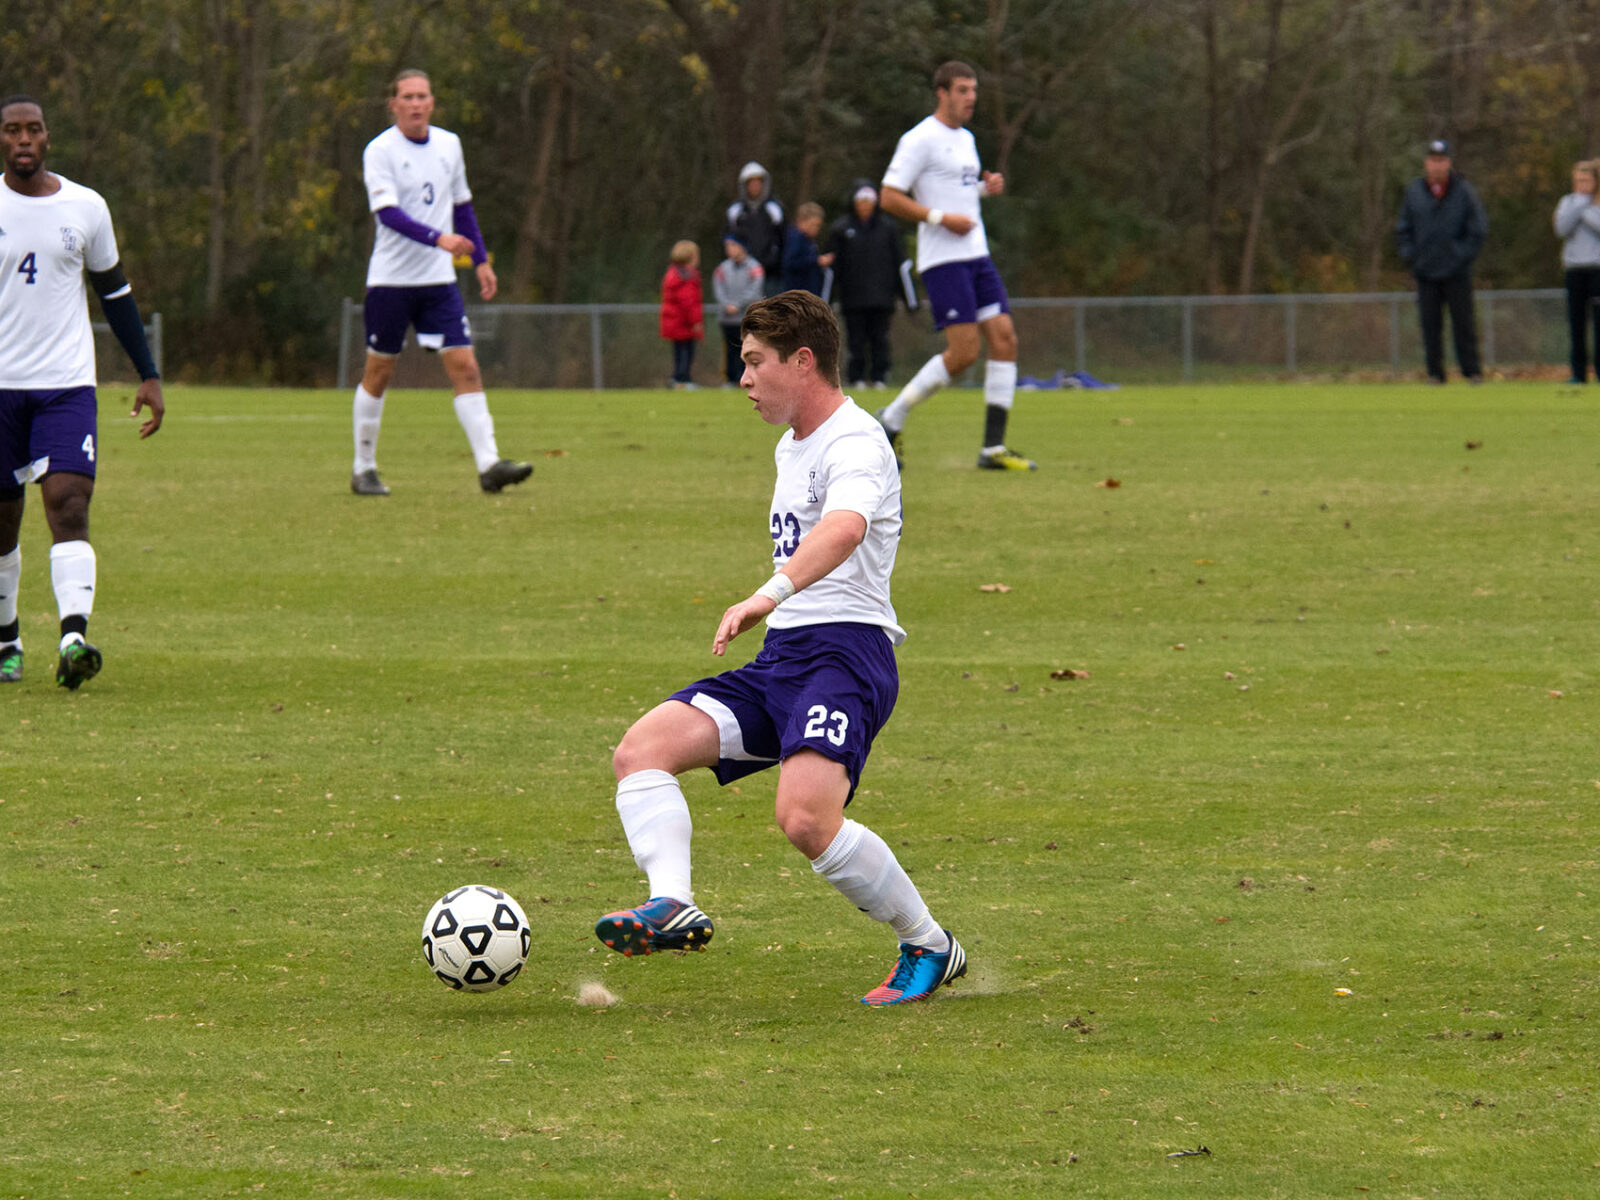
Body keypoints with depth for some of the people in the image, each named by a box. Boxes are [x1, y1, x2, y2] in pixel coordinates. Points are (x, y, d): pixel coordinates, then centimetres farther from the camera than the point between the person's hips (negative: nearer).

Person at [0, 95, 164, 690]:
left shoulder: (85, 208, 4)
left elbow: (115, 293, 14)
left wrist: (148, 376, 11)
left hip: (67, 384, 0)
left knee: (69, 505, -16)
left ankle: (74, 639, -28)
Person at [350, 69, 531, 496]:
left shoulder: (449, 144, 9)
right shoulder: (380, 151, -9)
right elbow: (387, 212, -21)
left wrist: (481, 260, 16)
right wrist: (439, 239, -33)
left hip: (439, 281, 4)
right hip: (390, 279, -4)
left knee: (465, 366, -8)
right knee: (379, 371, 4)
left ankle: (488, 464, -14)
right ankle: (363, 469, 18)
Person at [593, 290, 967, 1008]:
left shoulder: (854, 443, -11)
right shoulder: (792, 446, 22)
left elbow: (844, 529, -34)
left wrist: (770, 595, -49)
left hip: (845, 652, -10)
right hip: (781, 658, 10)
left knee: (805, 819, -29)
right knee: (641, 750, -11)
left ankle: (929, 948, -9)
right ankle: (671, 905, -29)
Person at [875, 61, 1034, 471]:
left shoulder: (966, 139, 18)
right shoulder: (920, 140, -9)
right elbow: (889, 198, -12)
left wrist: (986, 187, 10)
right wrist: (941, 218, -19)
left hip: (977, 256, 8)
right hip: (943, 260, -8)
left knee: (1004, 338, -3)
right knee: (964, 352, -13)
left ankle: (994, 447, -2)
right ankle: (891, 421, 3)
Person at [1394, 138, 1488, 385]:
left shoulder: (1465, 192, -2)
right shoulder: (1413, 192, 5)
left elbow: (1479, 230, 1)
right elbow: (1402, 229, 13)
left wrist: (1462, 256, -5)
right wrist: (1410, 256, 2)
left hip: (1456, 272, -2)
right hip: (1425, 272, 2)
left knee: (1463, 322, 0)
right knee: (1430, 324, 1)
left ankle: (1471, 371, 6)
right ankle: (1435, 372, 7)